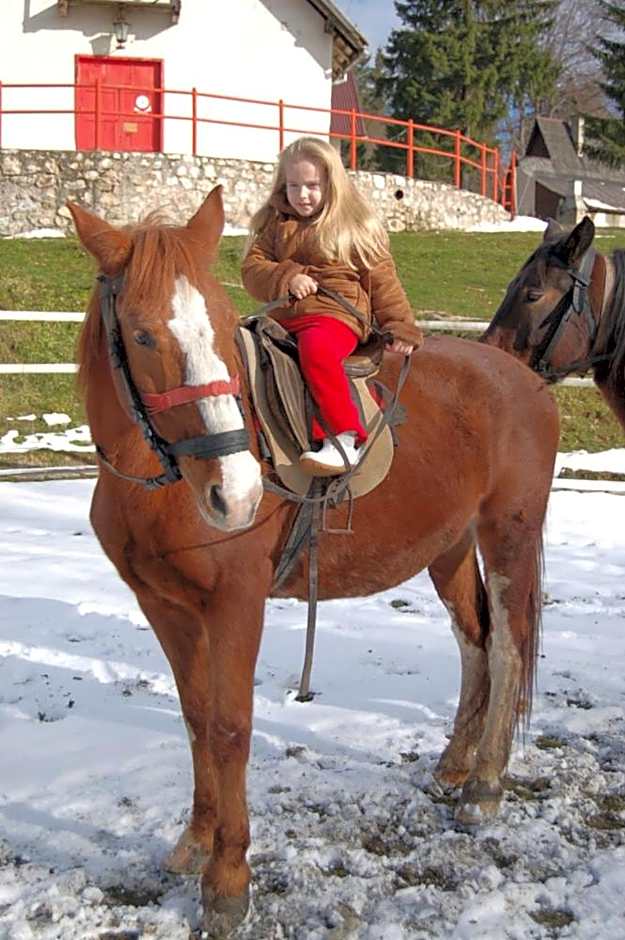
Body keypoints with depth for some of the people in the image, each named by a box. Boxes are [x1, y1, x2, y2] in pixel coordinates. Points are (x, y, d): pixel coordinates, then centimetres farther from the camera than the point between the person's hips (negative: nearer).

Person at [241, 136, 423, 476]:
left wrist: (401, 329, 3)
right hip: (283, 317, 5)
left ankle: (346, 439, -34)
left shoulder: (357, 227, 10)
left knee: (316, 349, -39)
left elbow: (382, 282, 10)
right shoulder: (273, 224, 19)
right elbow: (252, 269, 9)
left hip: (334, 314, -4)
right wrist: (286, 277, -11)